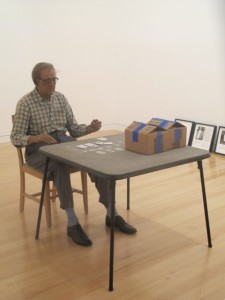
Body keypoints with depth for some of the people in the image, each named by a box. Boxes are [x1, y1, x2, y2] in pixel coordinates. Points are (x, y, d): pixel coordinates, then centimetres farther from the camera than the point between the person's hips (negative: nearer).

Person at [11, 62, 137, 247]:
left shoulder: (61, 98, 9)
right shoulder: (26, 103, -6)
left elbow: (73, 129, 10)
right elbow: (15, 138, -11)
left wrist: (90, 128, -11)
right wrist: (36, 137, -31)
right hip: (39, 148, -4)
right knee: (61, 166, -40)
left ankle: (112, 214, -17)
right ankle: (72, 223, -34)